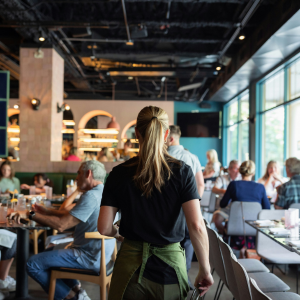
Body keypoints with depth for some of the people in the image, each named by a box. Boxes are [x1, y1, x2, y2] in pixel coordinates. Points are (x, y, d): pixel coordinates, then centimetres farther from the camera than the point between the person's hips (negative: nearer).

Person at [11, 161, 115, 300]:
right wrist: (47, 211, 13)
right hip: (98, 253, 10)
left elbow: (61, 225, -24)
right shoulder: (103, 193, 10)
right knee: (48, 253, 26)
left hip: (90, 257, -10)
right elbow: (72, 214, 18)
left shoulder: (91, 196, -22)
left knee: (33, 264, -8)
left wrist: (31, 215, -14)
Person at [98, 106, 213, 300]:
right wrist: (205, 269, -4)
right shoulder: (182, 171, -8)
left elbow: (104, 228, -4)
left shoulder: (120, 173, -4)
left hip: (131, 264, 1)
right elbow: (196, 225, -15)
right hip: (170, 265, 0)